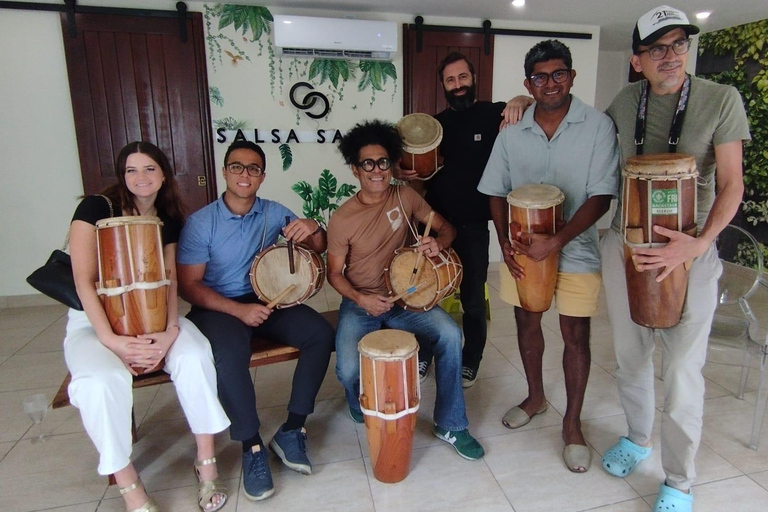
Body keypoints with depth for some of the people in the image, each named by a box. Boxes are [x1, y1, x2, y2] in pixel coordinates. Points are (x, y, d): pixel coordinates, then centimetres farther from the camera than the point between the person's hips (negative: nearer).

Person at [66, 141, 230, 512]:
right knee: (101, 380, -34)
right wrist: (111, 339, -25)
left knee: (194, 355, -28)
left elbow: (169, 279, -3)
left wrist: (171, 329, -22)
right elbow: (83, 281, -15)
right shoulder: (97, 208, -9)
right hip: (94, 320, -2)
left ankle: (206, 460, -12)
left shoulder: (168, 220, 4)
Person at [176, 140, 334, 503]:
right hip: (218, 306, -3)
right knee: (229, 354, -34)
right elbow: (189, 285, -10)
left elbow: (319, 248, 7)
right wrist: (238, 310, -23)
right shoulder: (200, 223, -8)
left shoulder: (273, 213, 1)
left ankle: (291, 430, -8)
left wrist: (313, 228, -18)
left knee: (321, 333, -19)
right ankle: (252, 448, -13)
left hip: (266, 300, 4)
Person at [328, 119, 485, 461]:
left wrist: (438, 244, -20)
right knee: (349, 371, -23)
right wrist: (361, 299, -21)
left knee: (450, 334, -23)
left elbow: (446, 227, 5)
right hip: (359, 303, -2)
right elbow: (335, 273, -3)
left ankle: (449, 425, -2)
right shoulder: (342, 219, -11)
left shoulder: (405, 197, -3)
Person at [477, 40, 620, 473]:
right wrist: (506, 242, -8)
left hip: (576, 250, -3)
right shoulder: (513, 131, 0)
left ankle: (573, 422, 25)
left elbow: (602, 197, -14)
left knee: (576, 334, 5)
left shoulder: (598, 126, -9)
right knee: (527, 322, 16)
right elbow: (498, 193, 5)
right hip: (523, 249, 4)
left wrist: (556, 242, -23)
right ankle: (536, 397, 40)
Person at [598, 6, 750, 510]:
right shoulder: (627, 101, 6)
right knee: (630, 355, 16)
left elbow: (731, 185, -8)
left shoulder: (722, 100, -4)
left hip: (689, 251, -3)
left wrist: (700, 243, -24)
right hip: (625, 246, 4)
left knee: (683, 371, 0)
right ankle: (638, 437, 41)